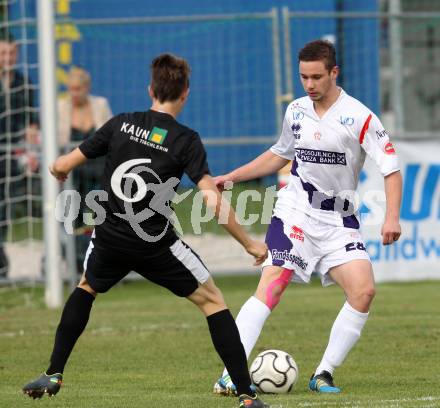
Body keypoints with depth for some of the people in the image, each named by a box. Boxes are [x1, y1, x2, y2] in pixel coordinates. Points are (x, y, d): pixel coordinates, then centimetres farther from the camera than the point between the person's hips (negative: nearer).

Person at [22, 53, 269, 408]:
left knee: (86, 289, 33)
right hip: (156, 245, -3)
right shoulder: (185, 140, -7)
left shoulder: (120, 124, 2)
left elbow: (61, 167, 5)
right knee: (212, 301, 9)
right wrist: (249, 243, -7)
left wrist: (59, 170, 30)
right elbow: (213, 200, -16)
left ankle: (53, 375, 28)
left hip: (110, 240, 3)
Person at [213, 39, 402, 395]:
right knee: (270, 287, -17)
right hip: (295, 214, 1)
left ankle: (324, 374, -5)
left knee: (364, 290, -18)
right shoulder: (296, 111, 5)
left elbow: (391, 168, -10)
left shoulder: (359, 117, -8)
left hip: (339, 220, -1)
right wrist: (232, 177, 19)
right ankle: (230, 375, -22)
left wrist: (392, 217, -24)